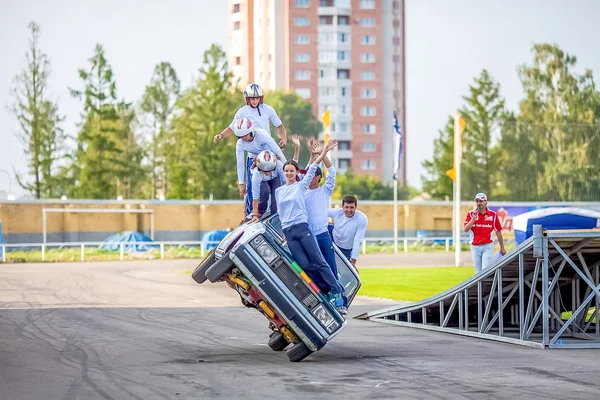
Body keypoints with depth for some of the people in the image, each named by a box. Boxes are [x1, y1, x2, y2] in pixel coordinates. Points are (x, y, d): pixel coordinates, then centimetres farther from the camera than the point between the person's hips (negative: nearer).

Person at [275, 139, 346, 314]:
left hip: (302, 228, -3)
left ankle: (336, 292, -9)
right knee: (306, 266, -7)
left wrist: (325, 151, -11)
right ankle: (330, 291, 0)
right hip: (288, 233, 3)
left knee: (319, 261, -10)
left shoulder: (302, 185, 6)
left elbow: (312, 168, -3)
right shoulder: (278, 191, 15)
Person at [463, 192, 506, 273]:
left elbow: (498, 232, 6)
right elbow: (466, 229, -9)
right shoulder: (471, 214, 2)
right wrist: (473, 218, -20)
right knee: (479, 272, 10)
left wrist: (502, 247, 9)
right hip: (475, 247, 2)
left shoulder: (493, 215, 0)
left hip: (487, 246, -2)